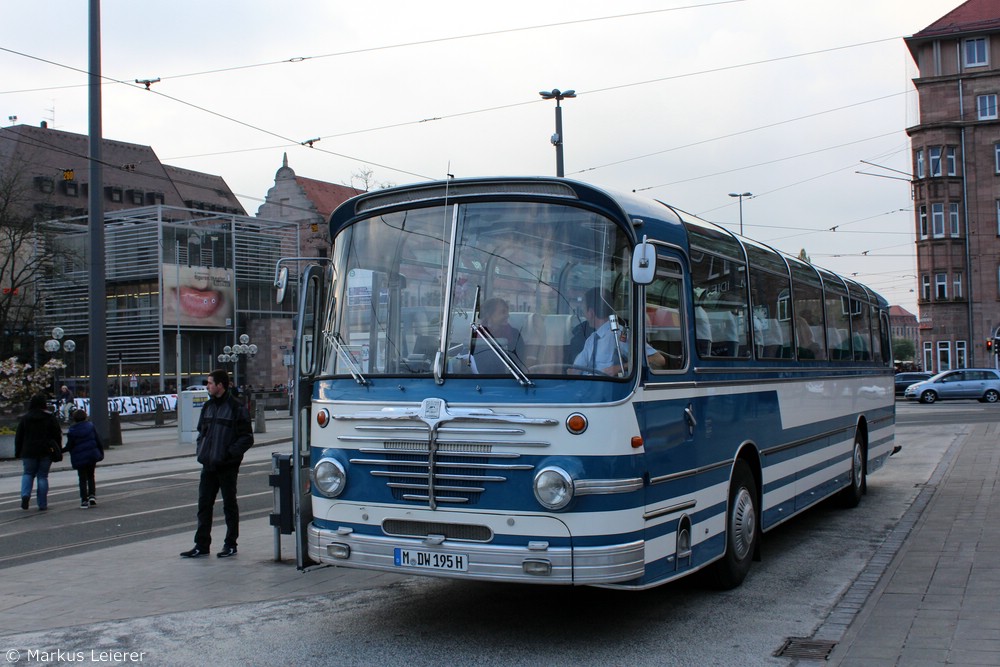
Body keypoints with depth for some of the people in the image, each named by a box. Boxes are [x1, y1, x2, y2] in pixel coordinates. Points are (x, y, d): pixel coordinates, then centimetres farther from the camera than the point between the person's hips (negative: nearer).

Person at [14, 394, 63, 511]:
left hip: (28, 452, 1)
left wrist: (17, 452, 12)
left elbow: (18, 437, 6)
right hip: (46, 452, -1)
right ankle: (42, 504, 3)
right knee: (43, 476, 4)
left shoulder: (25, 418, 4)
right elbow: (57, 435, 0)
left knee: (28, 474, 15)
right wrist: (58, 450, 7)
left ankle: (25, 494, -11)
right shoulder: (50, 418, 0)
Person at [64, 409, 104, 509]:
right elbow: (98, 442, 1)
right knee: (90, 476, 17)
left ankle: (84, 500, 2)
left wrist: (61, 450, 12)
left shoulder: (72, 431, -8)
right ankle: (92, 495, 2)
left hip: (79, 458, -2)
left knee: (82, 479, 6)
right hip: (92, 456, 2)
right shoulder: (90, 427, -1)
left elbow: (69, 447, -7)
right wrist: (101, 453, 10)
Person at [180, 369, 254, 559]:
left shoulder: (236, 409, -9)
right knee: (204, 504, 8)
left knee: (229, 504, 5)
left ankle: (230, 544, 15)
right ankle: (201, 545, 15)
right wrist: (201, 451, 6)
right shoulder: (208, 406, 12)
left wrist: (229, 454, -19)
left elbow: (247, 438, -9)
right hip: (209, 465, 6)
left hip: (227, 466, -6)